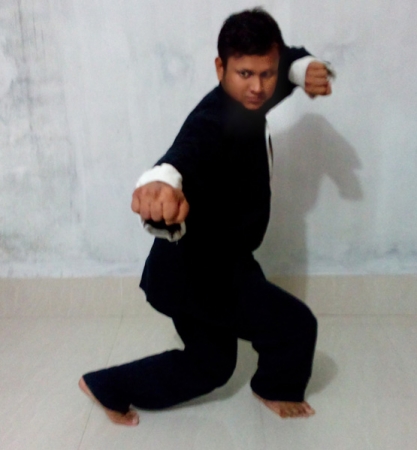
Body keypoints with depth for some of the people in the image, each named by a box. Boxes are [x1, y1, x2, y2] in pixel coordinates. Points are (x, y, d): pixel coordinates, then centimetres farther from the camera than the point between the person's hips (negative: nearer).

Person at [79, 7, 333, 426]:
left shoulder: (245, 101, 3)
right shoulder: (214, 123, -26)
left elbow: (286, 61, 20)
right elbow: (186, 153, -49)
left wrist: (306, 68, -5)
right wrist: (163, 181, -75)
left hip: (208, 263, 10)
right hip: (197, 270, -10)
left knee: (210, 364, 22)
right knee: (295, 326, -2)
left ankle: (108, 387, 33)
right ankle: (277, 390, 32)